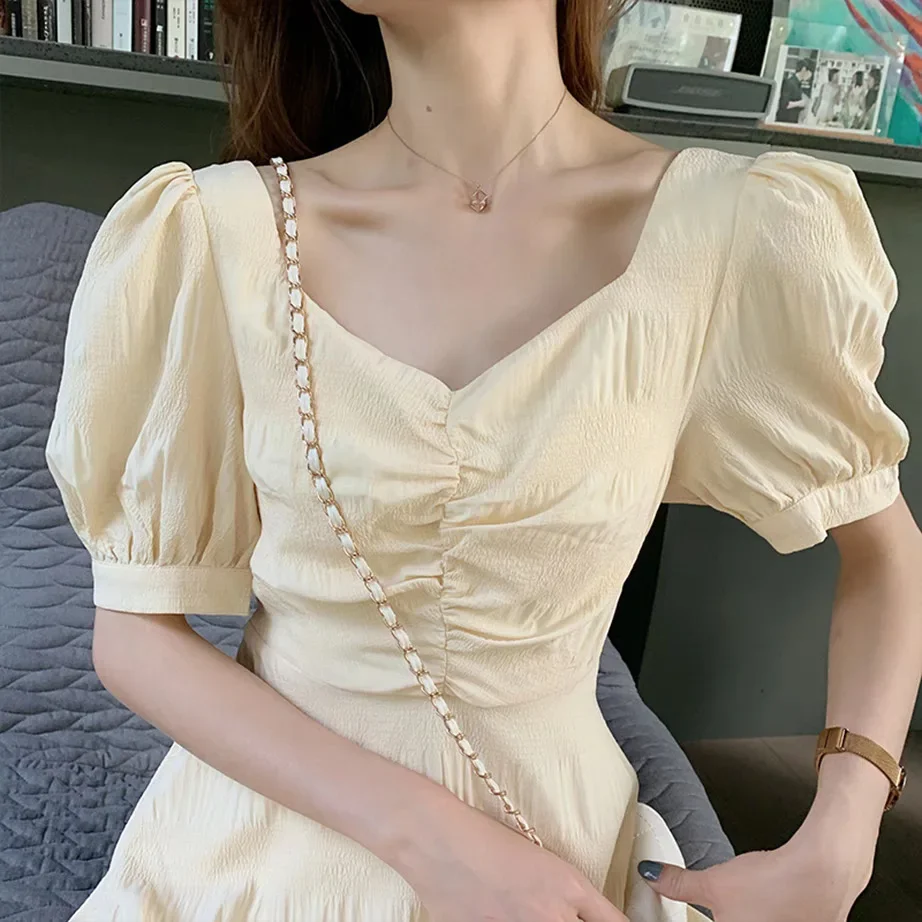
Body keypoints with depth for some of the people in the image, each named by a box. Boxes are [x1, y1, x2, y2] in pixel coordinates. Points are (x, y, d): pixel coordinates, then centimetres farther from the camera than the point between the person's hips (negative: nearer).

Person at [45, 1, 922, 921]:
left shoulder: (737, 232, -17)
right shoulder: (215, 233, -16)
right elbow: (133, 631, -10)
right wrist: (425, 834, -19)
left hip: (549, 843, 1)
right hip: (263, 834, 0)